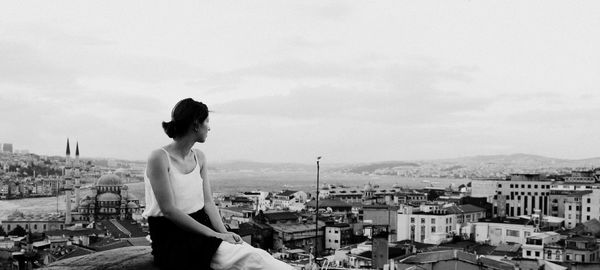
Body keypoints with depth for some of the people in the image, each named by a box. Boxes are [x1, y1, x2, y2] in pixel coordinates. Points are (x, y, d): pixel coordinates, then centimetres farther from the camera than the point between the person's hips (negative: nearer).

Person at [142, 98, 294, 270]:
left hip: (201, 227, 6)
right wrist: (214, 235, -20)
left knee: (254, 254, -20)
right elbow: (169, 210, -17)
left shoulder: (199, 157, 12)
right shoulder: (159, 158, -11)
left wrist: (223, 232, -11)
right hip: (172, 239, -6)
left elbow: (208, 202, 8)